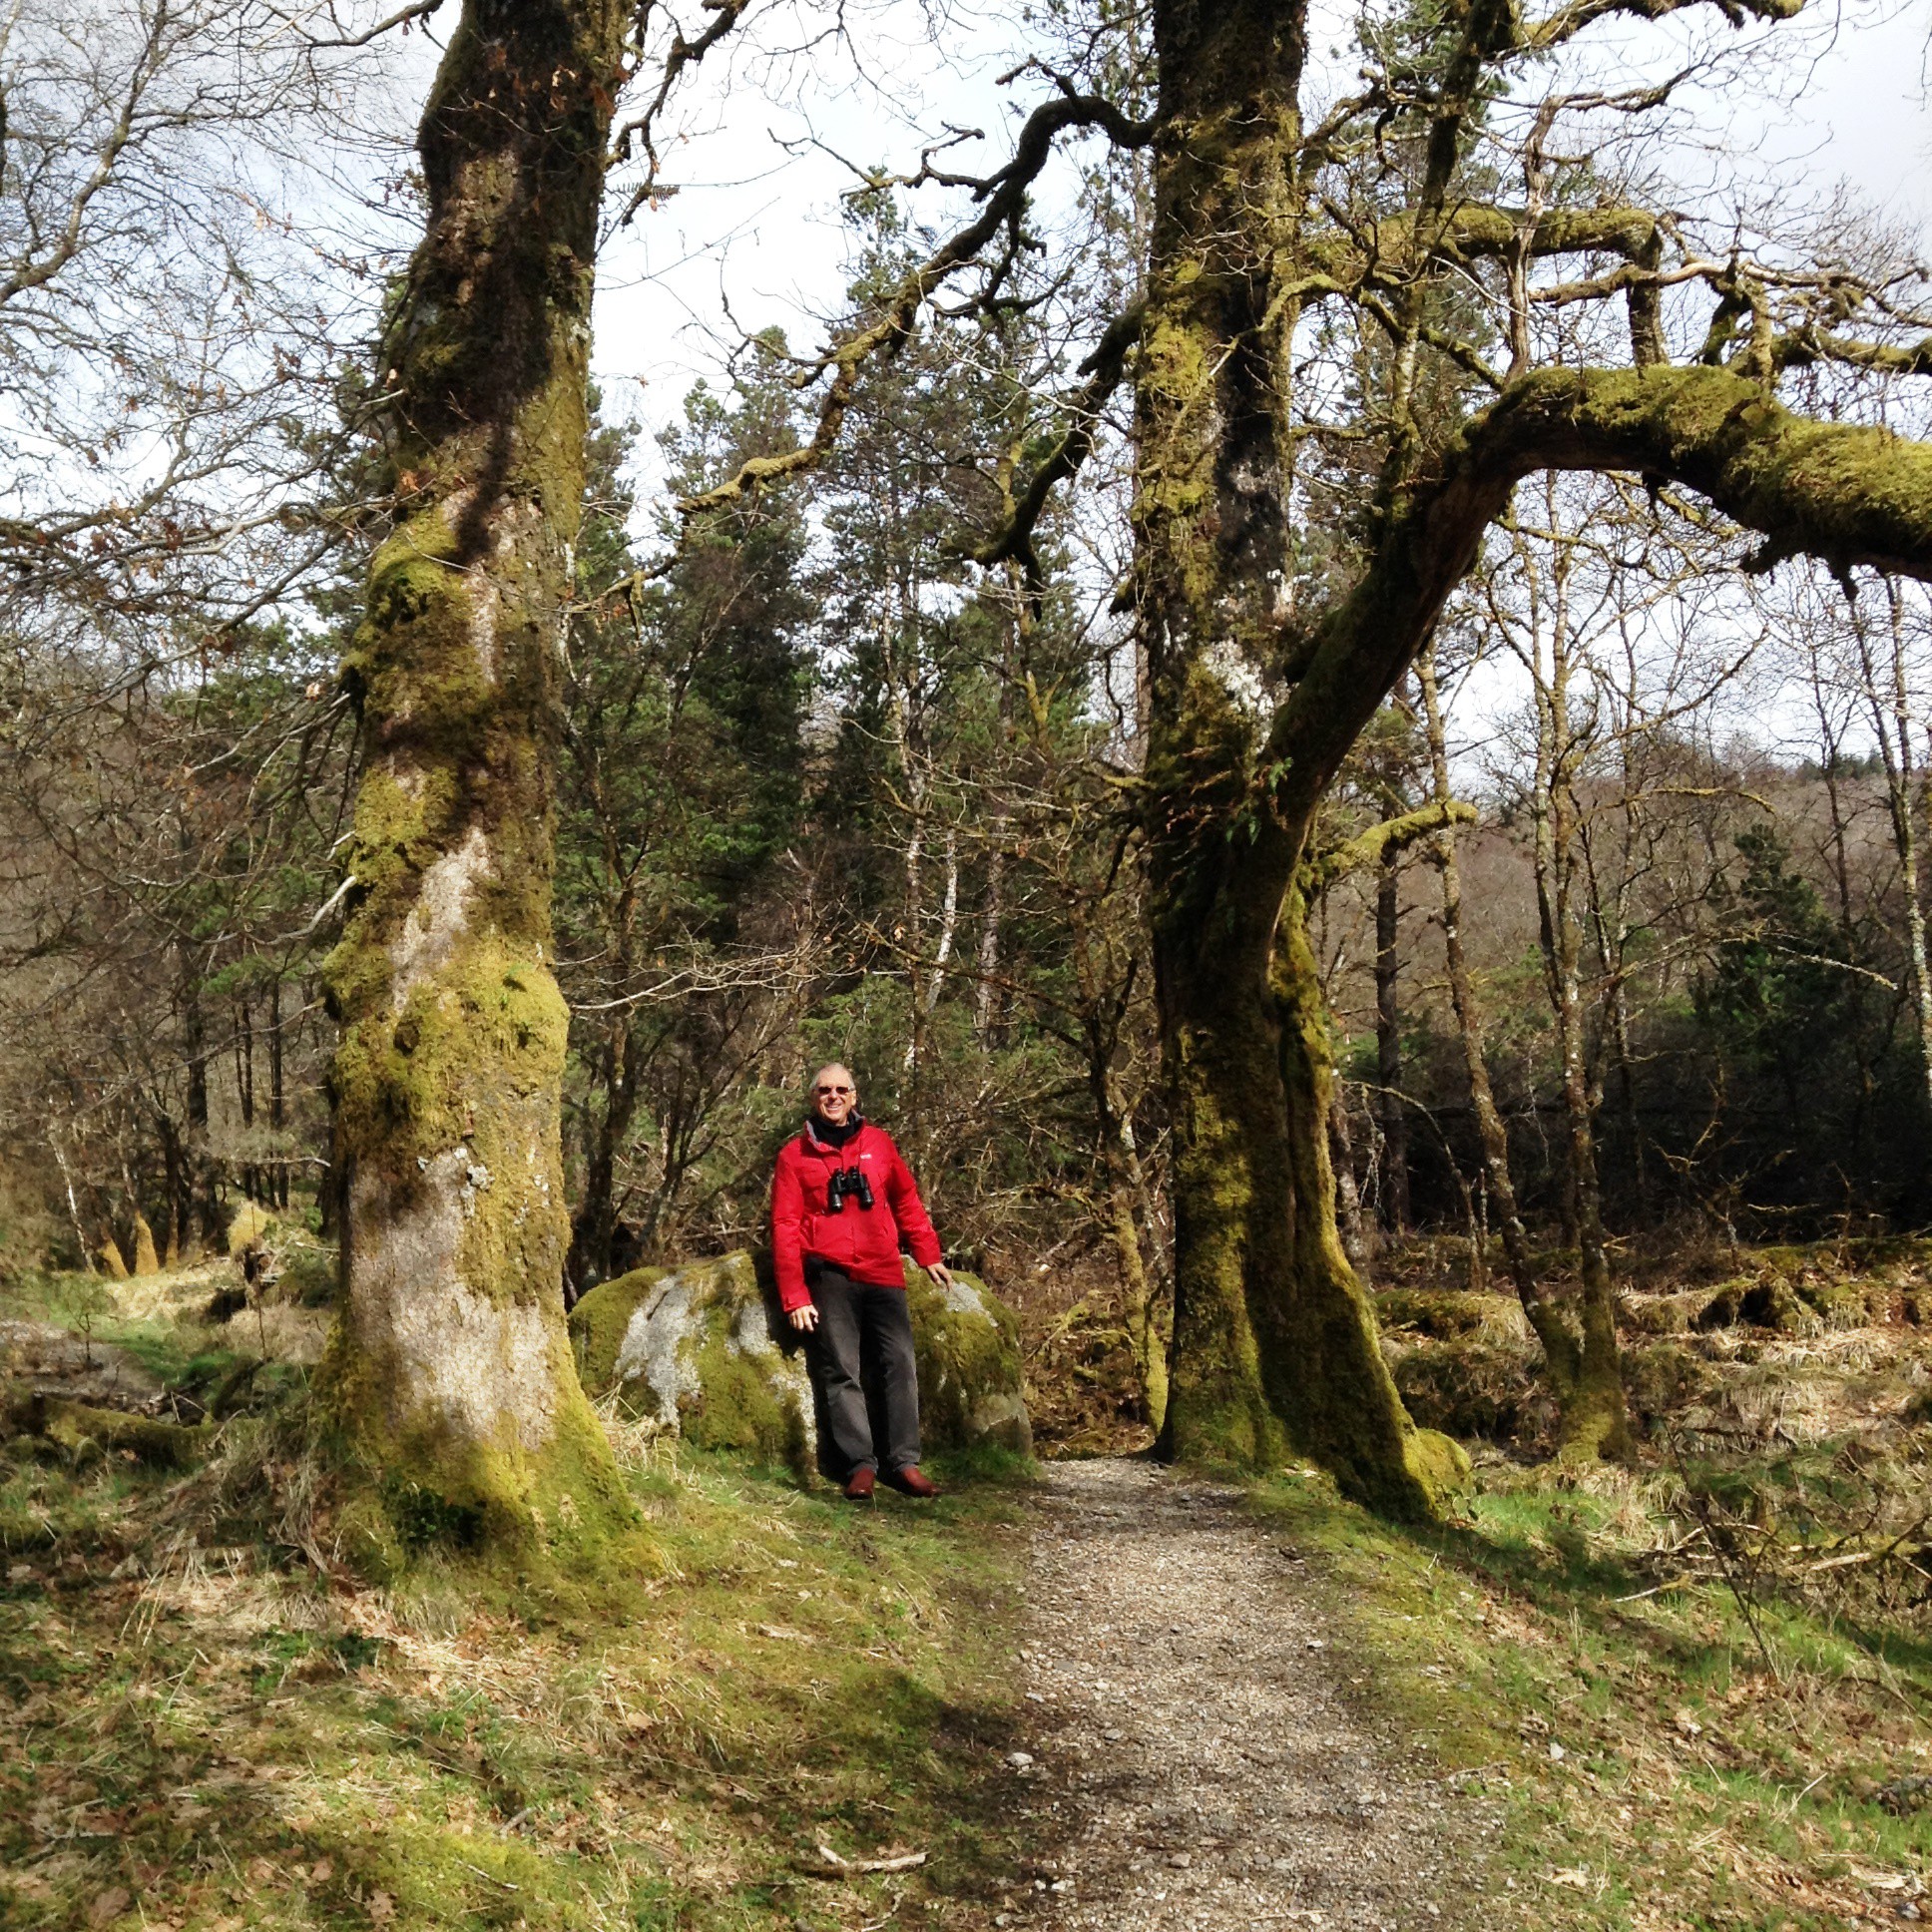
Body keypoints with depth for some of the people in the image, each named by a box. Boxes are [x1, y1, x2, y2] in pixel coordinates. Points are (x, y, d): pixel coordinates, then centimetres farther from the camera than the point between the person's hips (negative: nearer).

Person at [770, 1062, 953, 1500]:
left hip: (883, 1275, 2)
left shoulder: (879, 1143, 11)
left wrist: (928, 1255, 11)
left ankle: (903, 1462, 4)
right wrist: (795, 1297, -5)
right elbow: (785, 1228, 1)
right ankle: (860, 1465, 0)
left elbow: (907, 1201, 18)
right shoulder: (794, 1155, 4)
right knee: (842, 1373, -3)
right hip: (830, 1279, -2)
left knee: (900, 1365, -1)